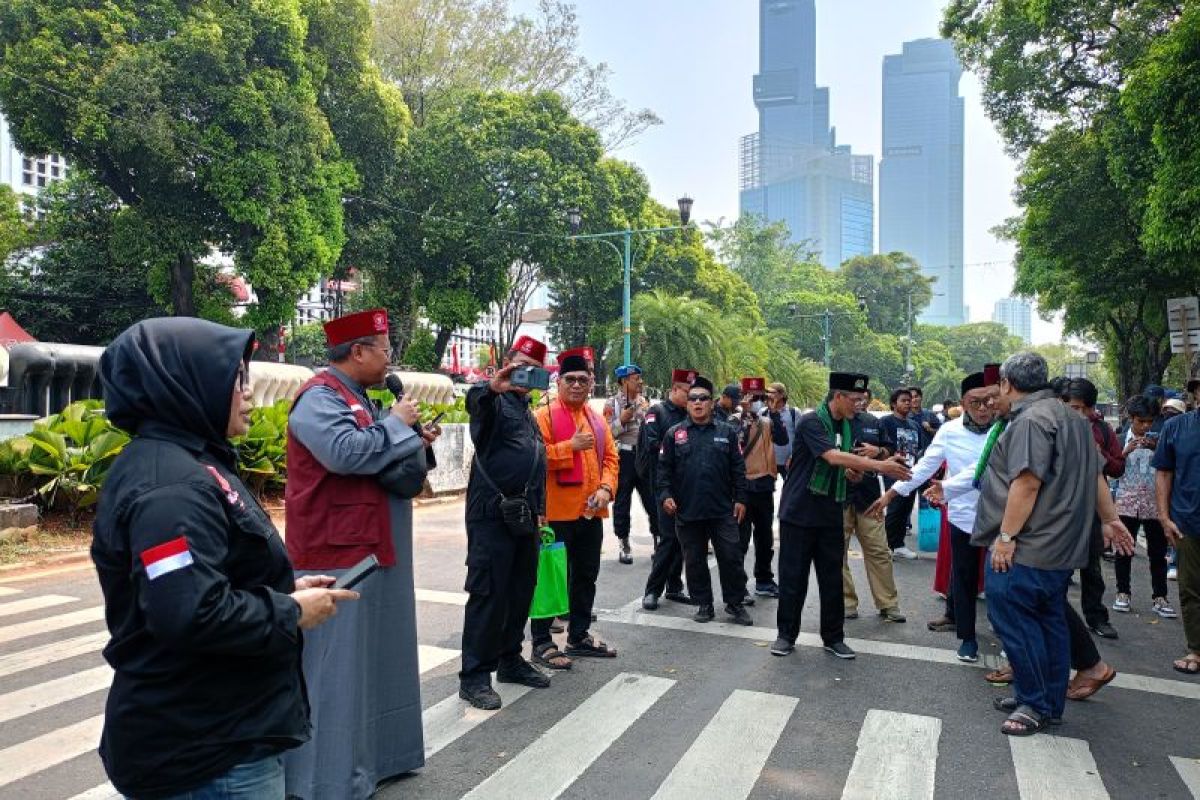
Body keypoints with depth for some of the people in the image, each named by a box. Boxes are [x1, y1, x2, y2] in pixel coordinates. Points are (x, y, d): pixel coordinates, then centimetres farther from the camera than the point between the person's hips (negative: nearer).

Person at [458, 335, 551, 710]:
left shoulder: (527, 408, 20)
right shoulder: (494, 400, -5)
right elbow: (474, 402, -32)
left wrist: (540, 509, 20)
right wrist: (492, 388, -55)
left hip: (524, 517, 9)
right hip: (492, 514, -8)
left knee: (521, 591, 14)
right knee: (488, 594, -5)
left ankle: (510, 660, 27)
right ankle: (474, 676, 4)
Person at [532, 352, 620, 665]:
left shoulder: (597, 419, 12)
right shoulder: (544, 415, -8)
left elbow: (610, 458, 12)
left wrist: (606, 489, -4)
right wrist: (570, 446, -20)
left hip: (591, 513, 7)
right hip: (556, 513, -7)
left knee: (586, 577, 15)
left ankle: (579, 636, 28)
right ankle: (541, 642, 11)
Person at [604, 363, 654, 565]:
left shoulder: (644, 401, 10)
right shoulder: (612, 403, -4)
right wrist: (621, 420, -20)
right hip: (624, 456, -4)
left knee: (653, 499, 6)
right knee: (622, 501, 5)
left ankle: (658, 539, 16)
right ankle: (624, 545, 15)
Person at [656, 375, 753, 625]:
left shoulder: (727, 432, 5)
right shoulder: (675, 434, 3)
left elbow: (738, 468, 5)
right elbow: (664, 468, 3)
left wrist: (740, 499, 1)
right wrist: (665, 495, -9)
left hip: (723, 511, 0)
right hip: (687, 511, 0)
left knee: (731, 558, 3)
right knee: (695, 561, 9)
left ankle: (735, 604, 18)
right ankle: (703, 604, 23)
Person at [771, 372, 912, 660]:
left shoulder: (845, 426, 9)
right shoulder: (811, 422, -15)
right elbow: (832, 456, -28)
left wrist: (853, 469, -6)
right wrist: (878, 466, -29)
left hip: (830, 514, 7)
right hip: (799, 512, -6)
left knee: (832, 578, 10)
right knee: (793, 576, 3)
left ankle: (833, 637, 21)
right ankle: (786, 635, 17)